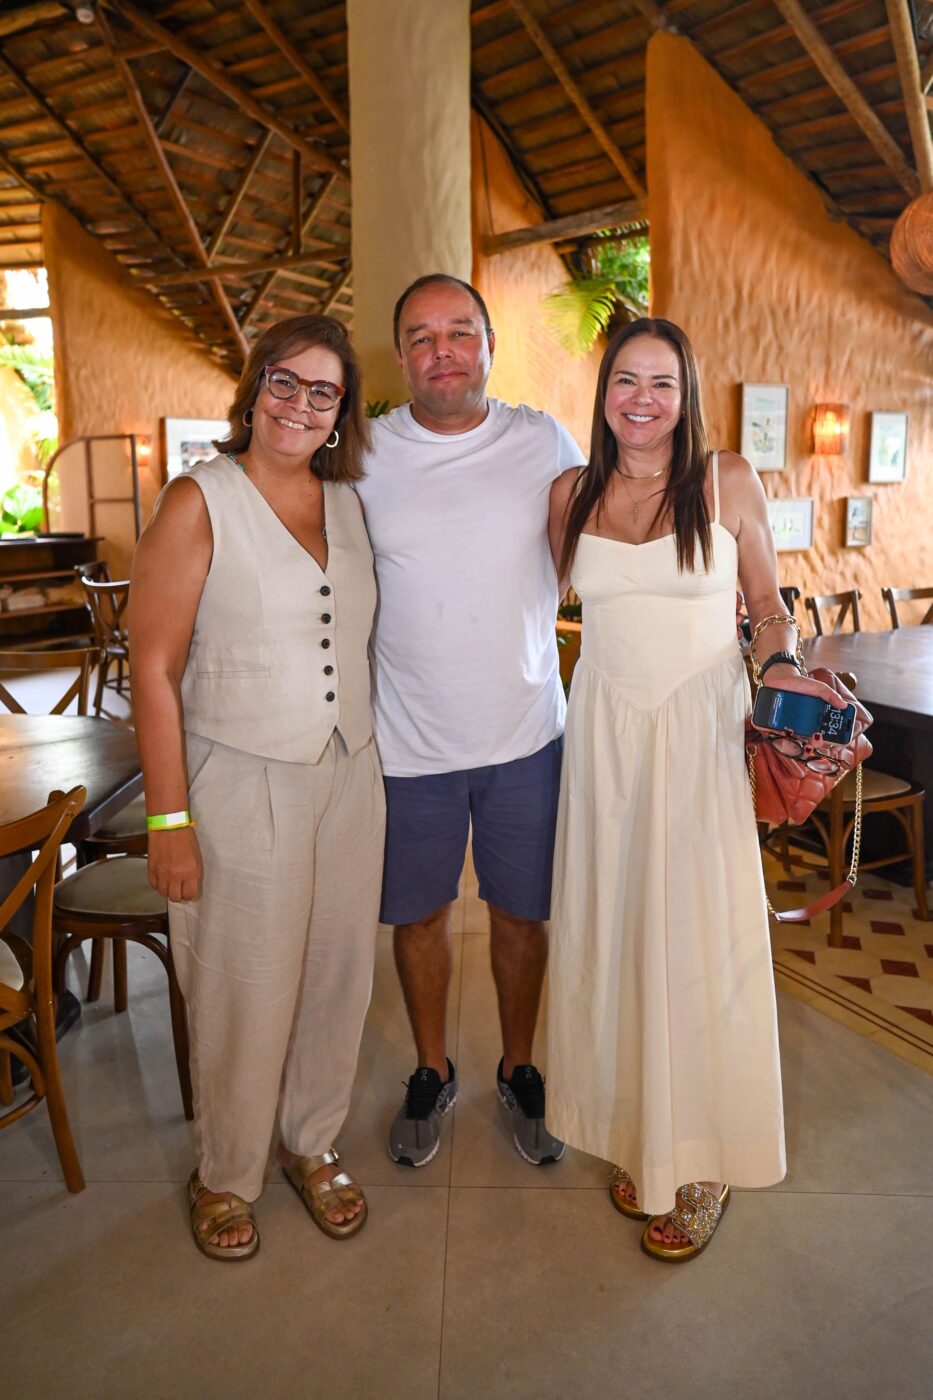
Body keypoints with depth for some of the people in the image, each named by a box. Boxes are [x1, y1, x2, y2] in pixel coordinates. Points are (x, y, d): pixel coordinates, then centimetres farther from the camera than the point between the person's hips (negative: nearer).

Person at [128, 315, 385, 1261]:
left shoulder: (347, 500, 7)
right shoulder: (200, 501, -9)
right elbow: (154, 668, -11)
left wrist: (367, 746, 9)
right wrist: (169, 819, -14)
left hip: (349, 776, 5)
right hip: (241, 784, -5)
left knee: (338, 976, 15)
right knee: (244, 992, 7)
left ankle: (312, 1144, 39)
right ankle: (225, 1176, 34)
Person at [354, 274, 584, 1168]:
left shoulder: (542, 442, 0)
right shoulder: (364, 455, -2)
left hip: (527, 733, 1)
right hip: (408, 739, 0)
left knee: (521, 911, 14)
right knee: (419, 912, 14)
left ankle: (518, 1069, 39)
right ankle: (432, 1073, 39)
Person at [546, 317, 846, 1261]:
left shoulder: (727, 481, 0)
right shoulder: (572, 495, 7)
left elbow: (767, 600, 6)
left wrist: (782, 666, -12)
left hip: (701, 730, -2)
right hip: (604, 730, 3)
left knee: (698, 933, 2)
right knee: (613, 932, 9)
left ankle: (701, 1159, 22)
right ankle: (635, 1135, 29)